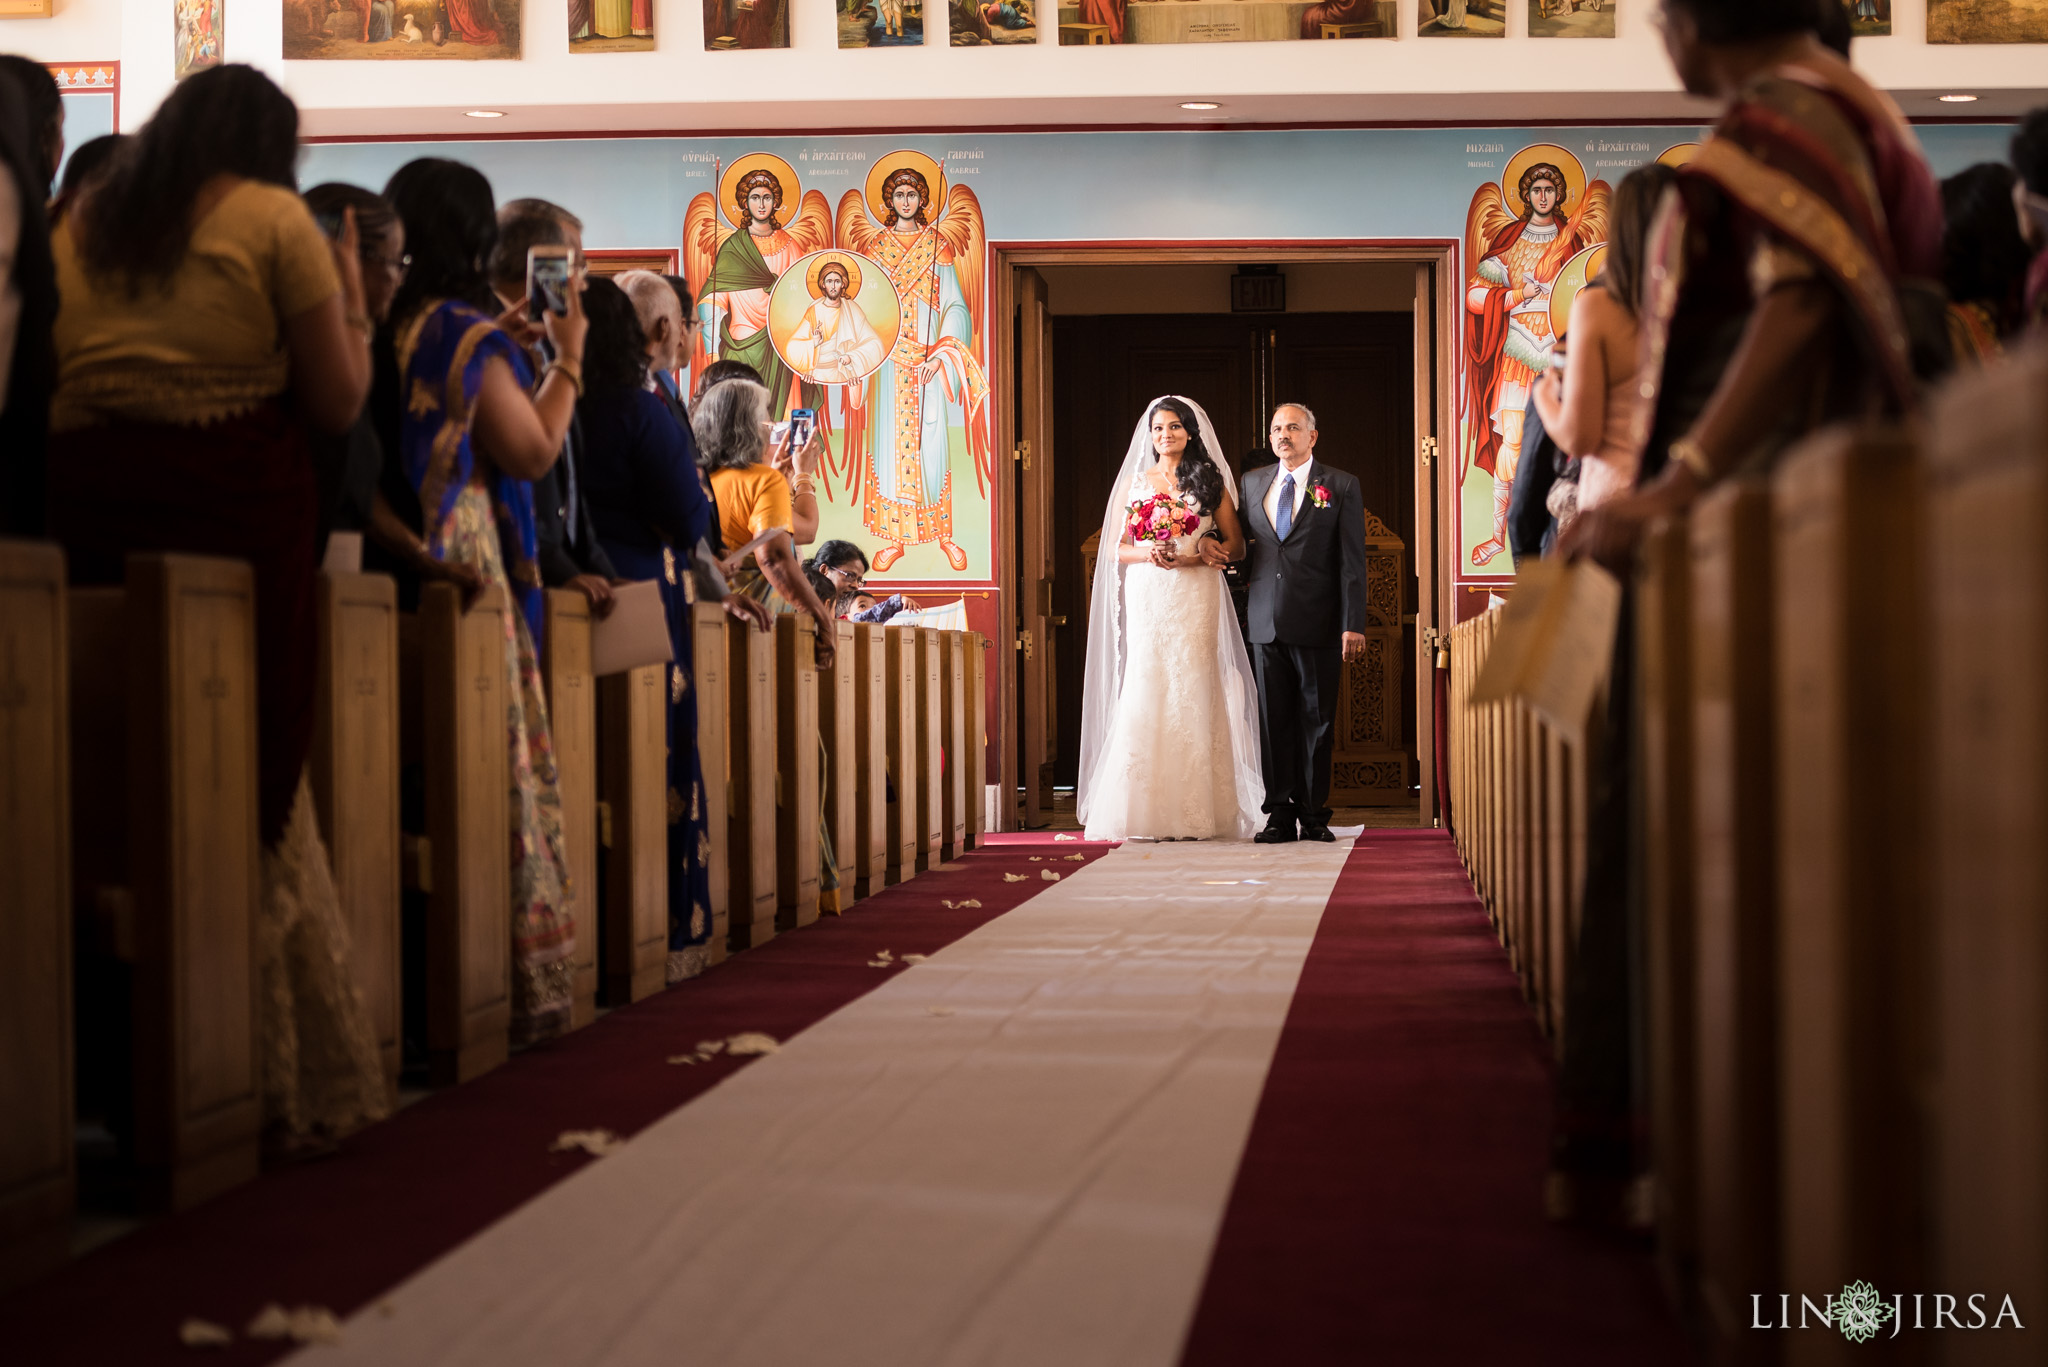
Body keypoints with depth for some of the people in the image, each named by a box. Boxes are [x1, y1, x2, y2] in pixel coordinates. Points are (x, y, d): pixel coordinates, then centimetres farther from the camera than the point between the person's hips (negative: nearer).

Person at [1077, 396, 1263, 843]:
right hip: (1147, 599, 1)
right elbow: (1115, 547, 9)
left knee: (1192, 693, -6)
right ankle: (1146, 814, -4)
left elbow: (1236, 545, 5)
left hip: (1196, 600, -1)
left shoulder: (1211, 482, 8)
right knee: (1145, 692, -7)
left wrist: (1191, 557, -11)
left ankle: (1194, 815, -4)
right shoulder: (1134, 482, 12)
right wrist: (1149, 554, -11)